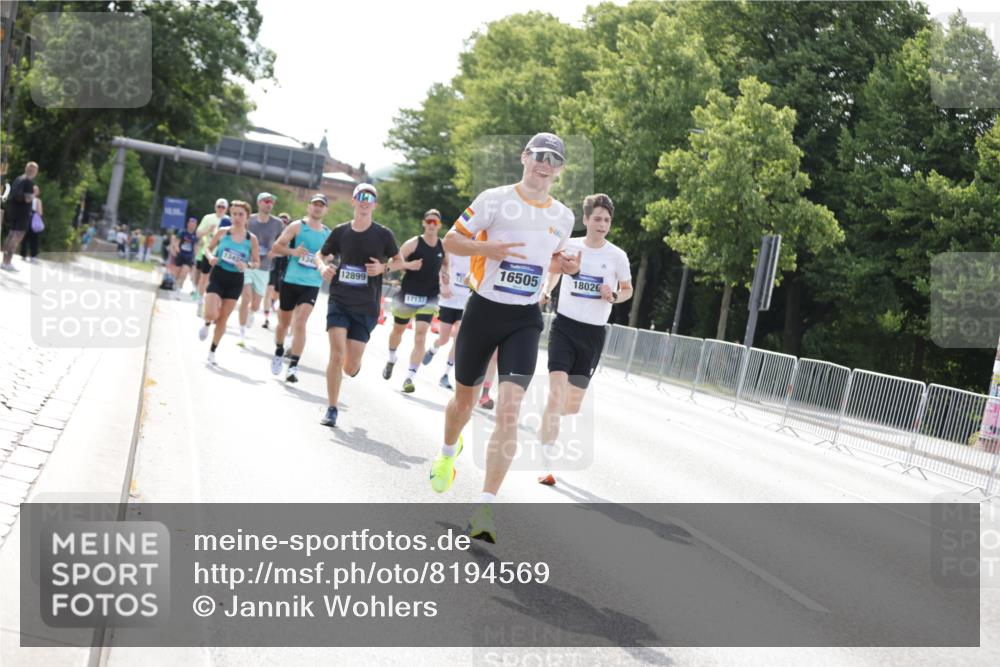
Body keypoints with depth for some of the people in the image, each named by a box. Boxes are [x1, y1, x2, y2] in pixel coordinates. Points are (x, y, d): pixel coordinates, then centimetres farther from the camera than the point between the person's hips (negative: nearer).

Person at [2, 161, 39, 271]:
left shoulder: (18, 179, 13)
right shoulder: (29, 181, -13)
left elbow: (10, 195, 18)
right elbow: (28, 199, -20)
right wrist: (33, 194, -3)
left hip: (12, 211, 8)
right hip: (22, 213, -8)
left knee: (11, 236, 15)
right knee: (16, 238, -7)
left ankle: (4, 261, 17)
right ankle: (7, 263, -12)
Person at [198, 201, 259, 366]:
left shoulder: (251, 239, -4)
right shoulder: (223, 232, -5)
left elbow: (257, 262, 3)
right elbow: (208, 248, 8)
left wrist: (247, 265, -18)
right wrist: (210, 257, -14)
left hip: (236, 280, 1)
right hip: (218, 275, -1)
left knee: (223, 318, 7)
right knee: (212, 314, -17)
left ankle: (212, 352, 21)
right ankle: (207, 323, 22)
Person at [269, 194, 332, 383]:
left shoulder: (328, 234, 10)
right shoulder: (297, 226, 0)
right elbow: (277, 247, -3)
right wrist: (293, 251, -21)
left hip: (312, 285, 1)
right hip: (290, 281, -1)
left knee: (300, 323, -15)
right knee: (284, 323, 13)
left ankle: (293, 367, -16)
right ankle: (279, 352, 41)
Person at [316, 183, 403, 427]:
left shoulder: (383, 234, -3)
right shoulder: (340, 231, 1)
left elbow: (399, 261, 8)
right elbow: (321, 255, 16)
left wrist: (383, 268, -13)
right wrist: (323, 267, -7)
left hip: (366, 307, -1)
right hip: (339, 300, 1)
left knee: (350, 367, 0)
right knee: (337, 354, -15)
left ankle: (354, 366, 40)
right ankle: (331, 410, -2)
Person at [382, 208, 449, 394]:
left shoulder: (444, 247, 1)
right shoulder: (413, 243, -9)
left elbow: (446, 265, 20)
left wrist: (444, 284, 4)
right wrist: (408, 265, -29)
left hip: (429, 298, 1)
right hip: (408, 294, -1)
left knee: (420, 335, -14)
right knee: (398, 329, 18)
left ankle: (410, 378, -15)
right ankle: (391, 360, 48)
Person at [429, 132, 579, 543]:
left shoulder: (563, 217, 7)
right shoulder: (495, 200, -6)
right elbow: (451, 240, -3)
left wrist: (565, 266, -1)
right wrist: (488, 249, -21)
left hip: (525, 320, 1)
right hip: (485, 309, -1)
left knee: (509, 410, -15)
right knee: (464, 398, 15)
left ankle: (484, 510, -15)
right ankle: (448, 452, 51)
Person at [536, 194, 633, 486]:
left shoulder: (617, 256, -2)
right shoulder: (568, 246, -1)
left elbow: (627, 290, 11)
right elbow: (555, 270, 19)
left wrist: (613, 296, -11)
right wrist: (545, 292, 0)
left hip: (594, 333, 2)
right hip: (564, 326, -2)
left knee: (574, 402, 10)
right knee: (556, 393, -19)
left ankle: (546, 433, 42)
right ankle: (547, 465, -17)